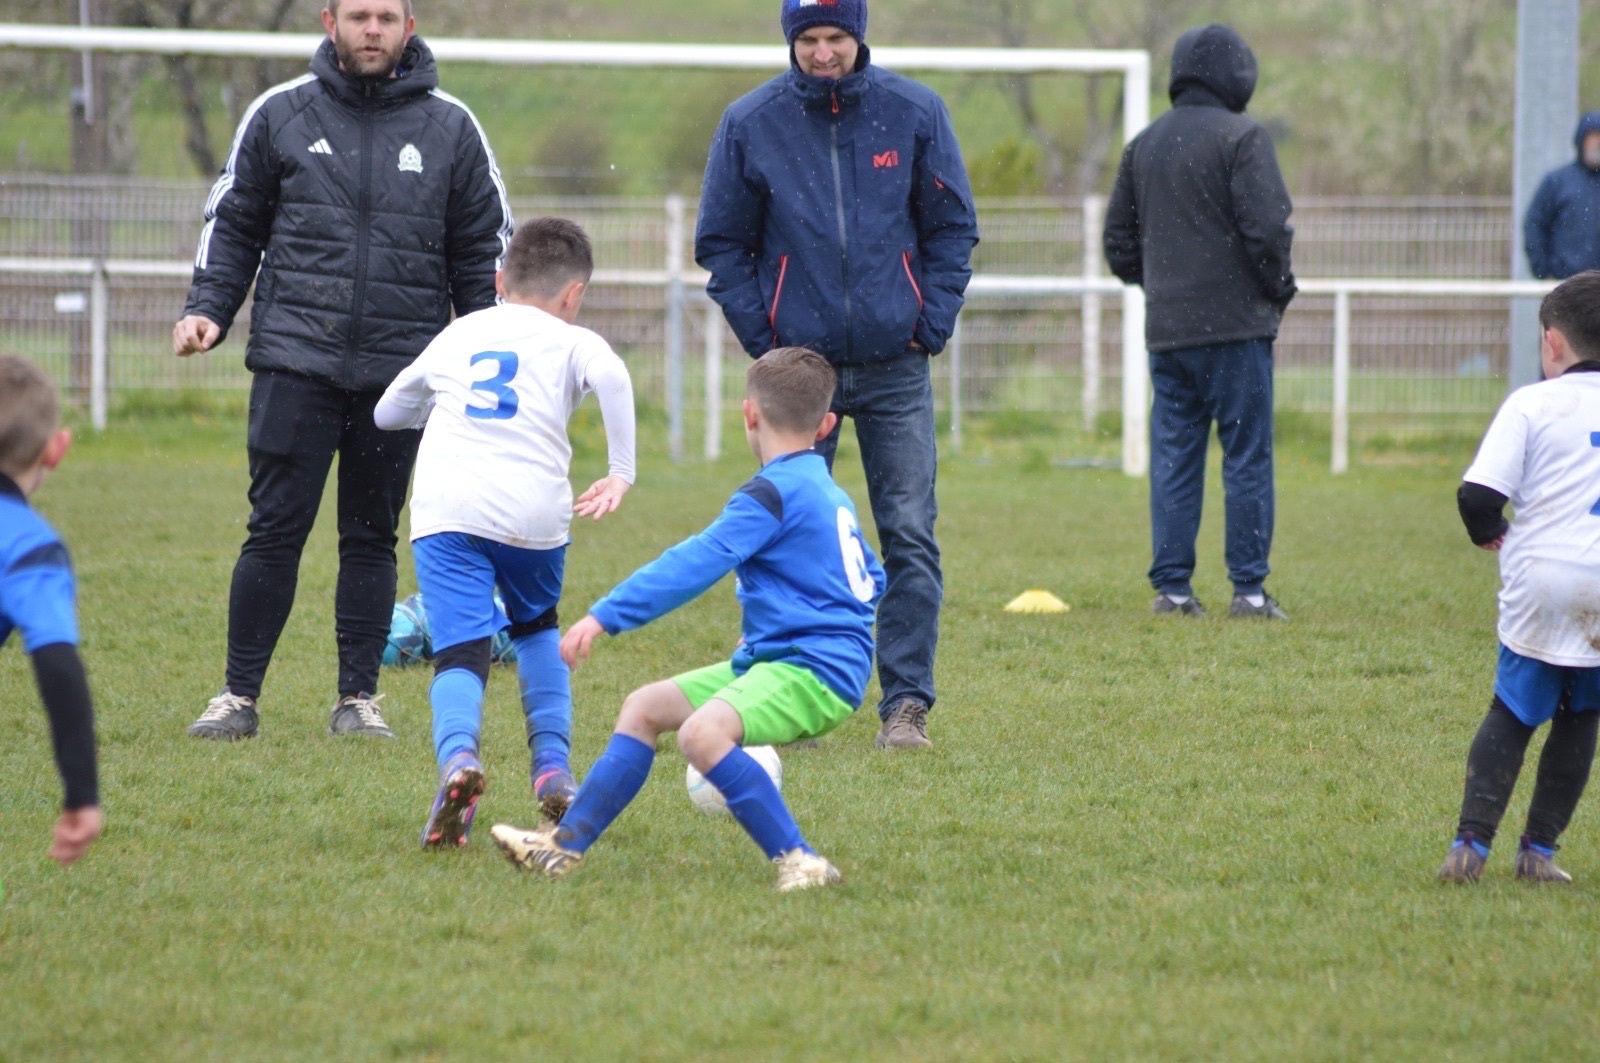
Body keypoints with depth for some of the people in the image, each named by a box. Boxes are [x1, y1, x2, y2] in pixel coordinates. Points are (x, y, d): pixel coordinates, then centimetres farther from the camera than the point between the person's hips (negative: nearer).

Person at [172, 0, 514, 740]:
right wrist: (207, 311, -1)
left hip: (401, 368, 1)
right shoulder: (281, 115, 6)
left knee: (372, 535, 6)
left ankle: (359, 697, 13)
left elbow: (484, 247, 13)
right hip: (295, 361, -1)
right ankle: (239, 694, 4)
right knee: (275, 530, -3)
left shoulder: (449, 129, 7)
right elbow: (234, 224, 12)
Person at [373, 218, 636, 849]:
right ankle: (552, 768, 19)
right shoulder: (571, 342, 17)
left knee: (461, 650, -8)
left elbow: (387, 412, 39)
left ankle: (457, 756, -38)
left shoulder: (456, 335, 28)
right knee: (537, 630, 27)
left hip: (447, 506, 0)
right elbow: (611, 376, -8)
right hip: (535, 508, 0)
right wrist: (621, 474, -7)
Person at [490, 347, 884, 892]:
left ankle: (800, 863, -31)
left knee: (702, 732, -34)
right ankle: (565, 845, 17)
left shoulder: (773, 491, -13)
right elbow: (870, 579, 30)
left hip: (812, 669, -11)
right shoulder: (830, 493, 17)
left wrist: (605, 616, -24)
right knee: (644, 708, 14)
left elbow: (698, 562, -21)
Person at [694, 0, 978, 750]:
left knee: (910, 539, -4)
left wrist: (931, 325, -3)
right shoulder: (750, 124, -1)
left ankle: (906, 703, -1)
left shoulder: (915, 113, 0)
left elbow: (953, 230, 7)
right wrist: (762, 338, -4)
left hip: (896, 368, 0)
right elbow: (721, 244, 5)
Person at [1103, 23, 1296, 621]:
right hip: (1235, 325, -6)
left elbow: (1119, 240, 16)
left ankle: (1171, 587, 6)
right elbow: (1266, 228, -15)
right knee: (1247, 456, -1)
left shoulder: (1144, 145, 12)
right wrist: (1279, 288, 1)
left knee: (1173, 459, 8)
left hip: (1165, 328, 6)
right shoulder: (1240, 138, -9)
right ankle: (1249, 589, -3)